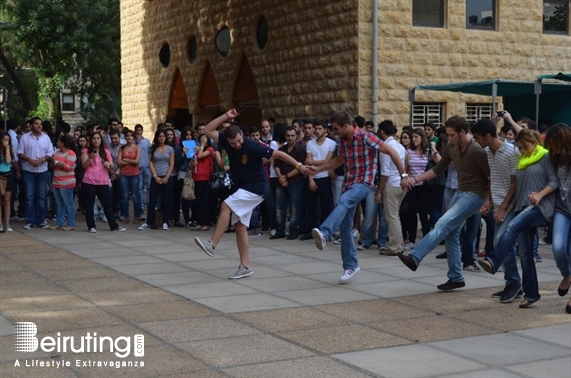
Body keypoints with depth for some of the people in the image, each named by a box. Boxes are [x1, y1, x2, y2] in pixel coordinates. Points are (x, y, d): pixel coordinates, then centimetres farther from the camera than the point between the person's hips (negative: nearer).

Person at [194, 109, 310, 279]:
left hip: (256, 188, -8)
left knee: (225, 206, -21)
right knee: (239, 226, 4)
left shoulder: (253, 147, -21)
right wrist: (226, 116, -13)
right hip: (243, 188, 8)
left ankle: (212, 245, -17)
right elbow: (208, 130, -4)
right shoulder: (227, 142, -3)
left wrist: (298, 165, -21)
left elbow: (278, 154, -17)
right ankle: (245, 267, 7)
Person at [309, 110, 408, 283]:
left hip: (364, 183, -7)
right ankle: (351, 266, 16)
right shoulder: (342, 140, 6)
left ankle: (324, 234, -56)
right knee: (345, 227, 6)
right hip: (348, 183, 7)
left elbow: (391, 152, -12)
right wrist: (318, 169, 14)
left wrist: (403, 174, -12)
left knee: (343, 202, -38)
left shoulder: (366, 137, -14)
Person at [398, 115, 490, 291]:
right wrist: (415, 179, 2)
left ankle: (414, 258, -28)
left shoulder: (477, 151, -21)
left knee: (442, 225, -21)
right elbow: (438, 169, 13)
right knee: (451, 234, 7)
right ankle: (456, 278, 14)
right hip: (460, 193, 9)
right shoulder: (451, 148, 2)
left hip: (474, 195, -9)